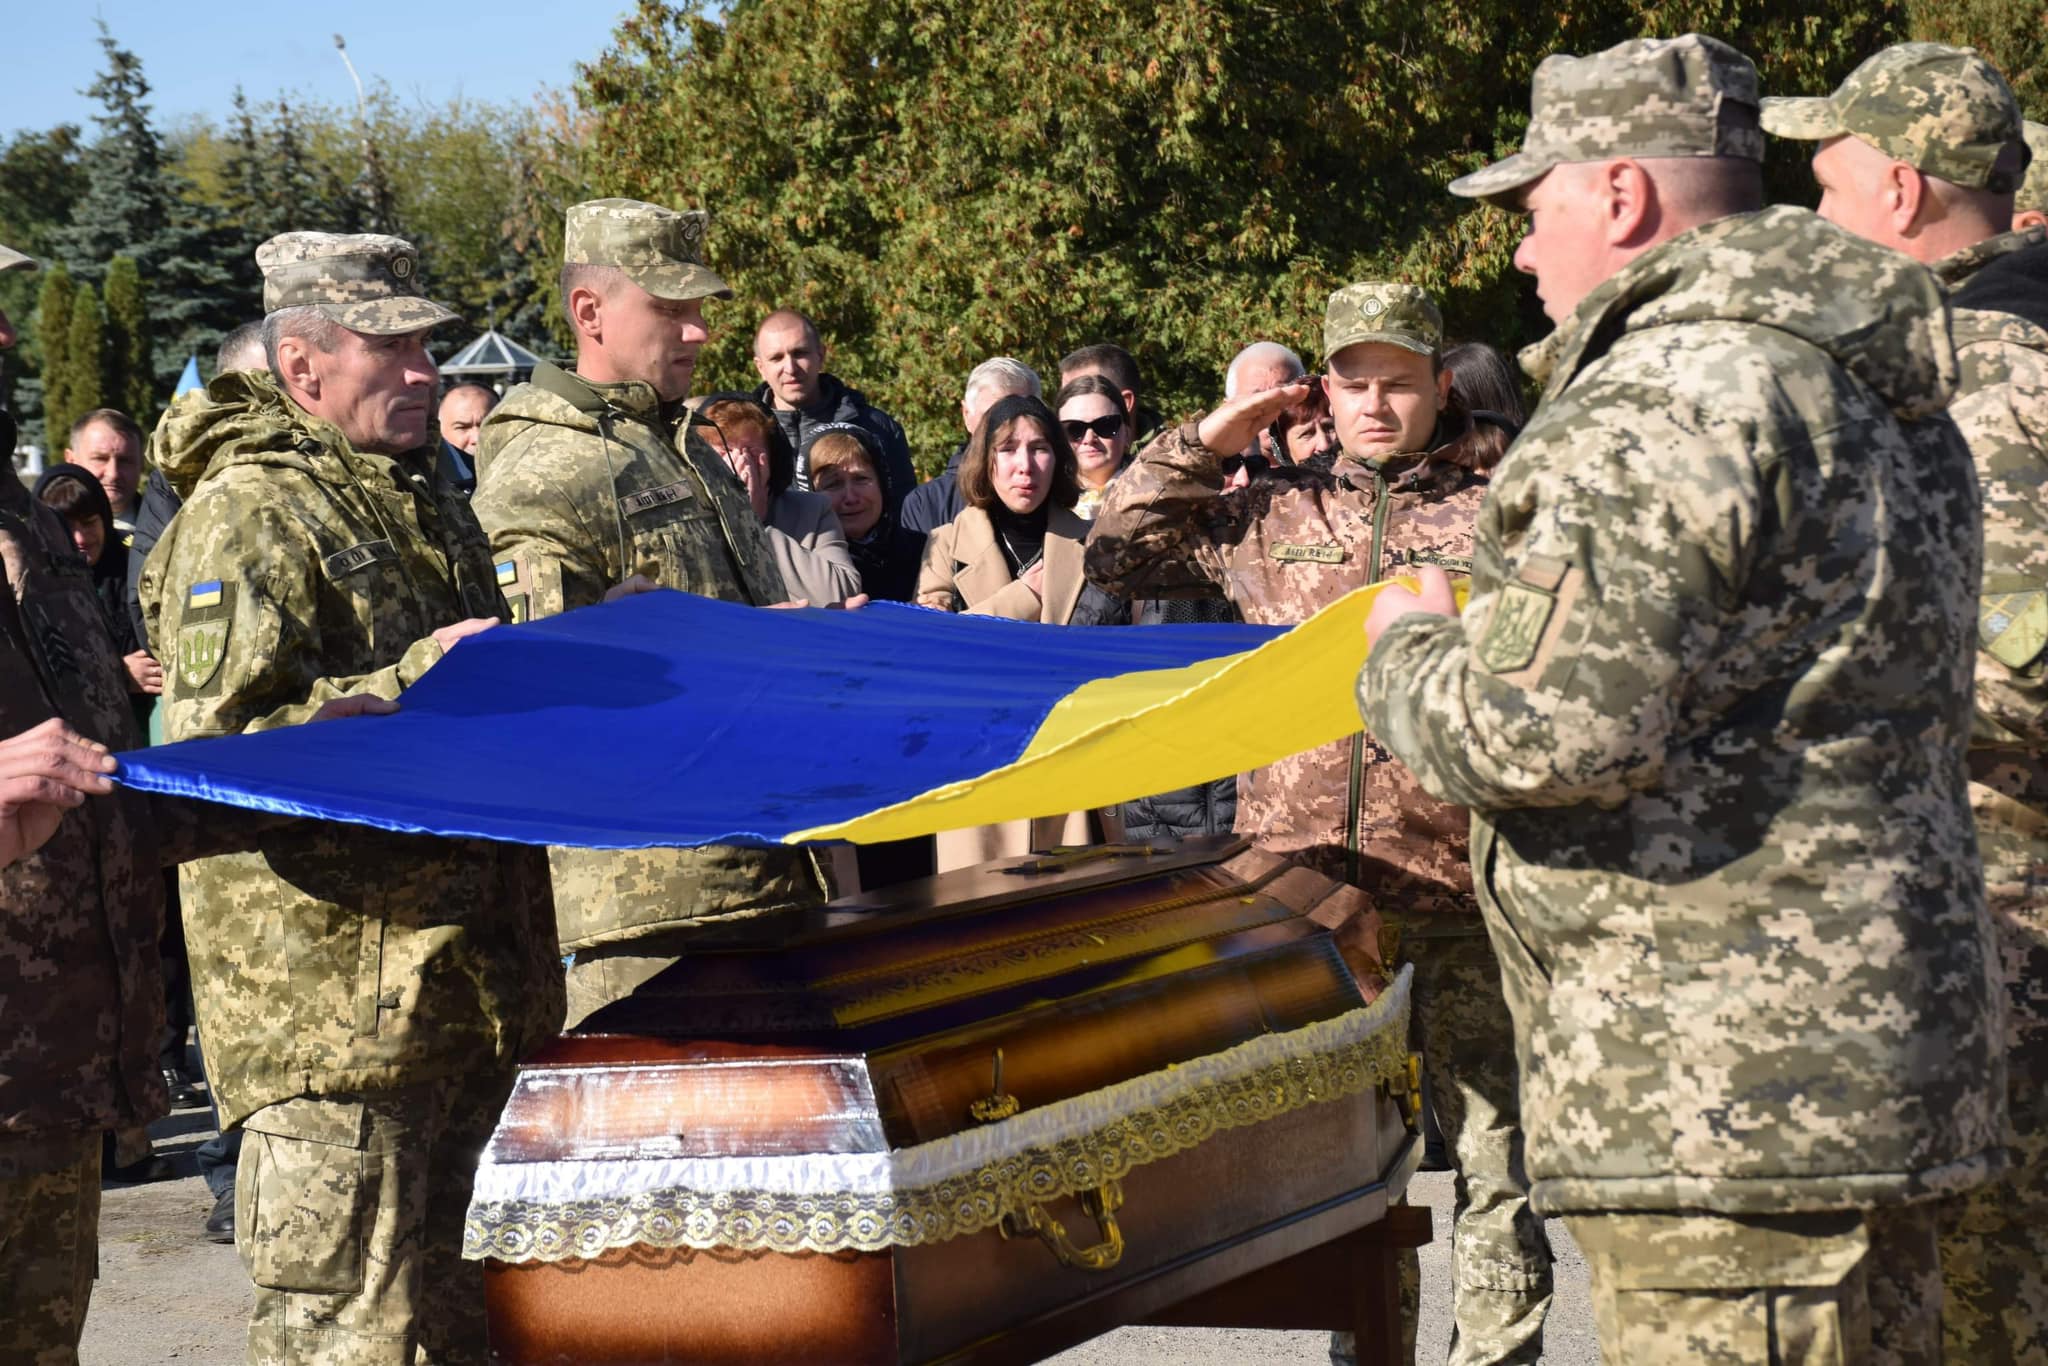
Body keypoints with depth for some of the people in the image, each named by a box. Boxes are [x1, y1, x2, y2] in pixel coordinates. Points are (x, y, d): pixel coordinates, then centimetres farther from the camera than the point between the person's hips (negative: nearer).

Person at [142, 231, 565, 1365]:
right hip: (331, 1002, -9)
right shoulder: (247, 516, -8)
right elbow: (214, 742, -19)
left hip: (472, 972, 9)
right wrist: (417, 679, -20)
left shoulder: (431, 506, 21)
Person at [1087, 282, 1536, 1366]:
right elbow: (1116, 556, 18)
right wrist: (1202, 445, 11)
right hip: (1307, 875, 3)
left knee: (1488, 1139, -2)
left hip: (1456, 881, -2)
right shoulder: (1272, 514, 14)